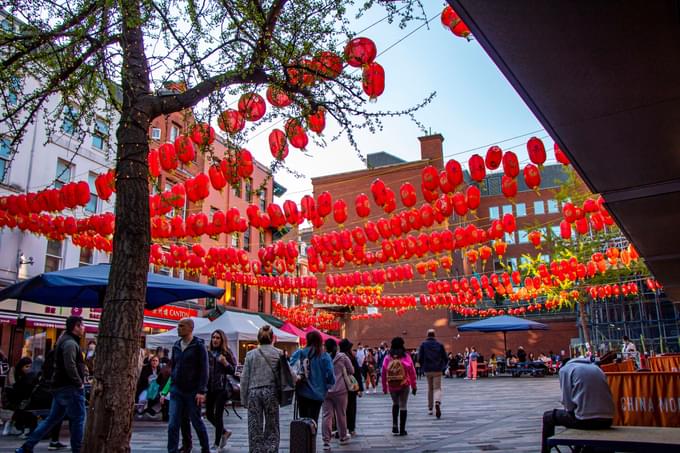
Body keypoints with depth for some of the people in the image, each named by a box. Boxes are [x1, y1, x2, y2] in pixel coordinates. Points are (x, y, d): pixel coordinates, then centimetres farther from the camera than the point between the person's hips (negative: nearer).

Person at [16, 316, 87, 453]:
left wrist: (78, 381, 16)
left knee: (52, 419, 16)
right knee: (78, 419, -2)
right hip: (70, 387, -10)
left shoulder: (66, 340, 17)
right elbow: (70, 366, -26)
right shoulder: (70, 343, -16)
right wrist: (79, 383, -17)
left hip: (60, 387, 10)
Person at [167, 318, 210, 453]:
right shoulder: (176, 346, 9)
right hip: (176, 391, 5)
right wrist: (172, 386, 11)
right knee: (173, 425, -1)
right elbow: (174, 367, 17)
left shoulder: (198, 345, -8)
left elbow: (204, 370, -11)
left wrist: (201, 391, -17)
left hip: (193, 391, -5)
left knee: (197, 422, 7)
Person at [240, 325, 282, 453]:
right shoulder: (279, 354, -2)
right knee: (272, 429, 9)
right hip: (271, 392, 0)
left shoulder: (251, 354, 0)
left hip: (254, 393, 1)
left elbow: (244, 378, 2)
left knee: (255, 429, 9)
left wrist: (244, 399, 9)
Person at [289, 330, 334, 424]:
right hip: (317, 394, -2)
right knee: (313, 421, 4)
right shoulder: (324, 356, -8)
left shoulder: (298, 353, -3)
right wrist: (327, 386, 8)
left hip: (302, 392, 2)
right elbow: (330, 375, -10)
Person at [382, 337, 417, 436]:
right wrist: (414, 386, 4)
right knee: (403, 406, 7)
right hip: (404, 386, -2)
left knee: (395, 404, 22)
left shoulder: (388, 358, -3)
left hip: (392, 386, 2)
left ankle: (394, 426, 11)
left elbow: (383, 374, -1)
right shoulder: (406, 357, -7)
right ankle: (402, 430, 8)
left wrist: (384, 387, 9)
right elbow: (412, 372, -5)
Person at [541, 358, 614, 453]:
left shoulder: (565, 369, 8)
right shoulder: (596, 367, 24)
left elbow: (567, 400, 0)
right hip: (607, 419, 6)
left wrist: (569, 410, 20)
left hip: (585, 419, -6)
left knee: (548, 417, 20)